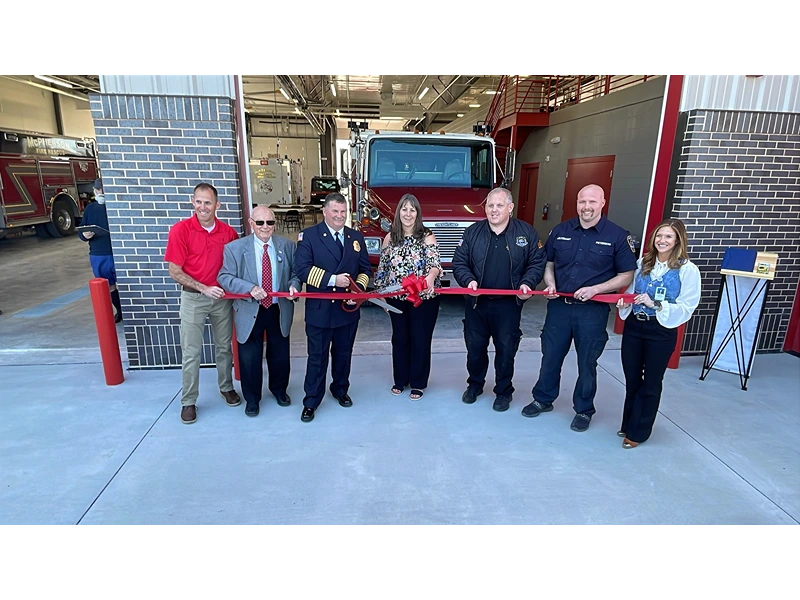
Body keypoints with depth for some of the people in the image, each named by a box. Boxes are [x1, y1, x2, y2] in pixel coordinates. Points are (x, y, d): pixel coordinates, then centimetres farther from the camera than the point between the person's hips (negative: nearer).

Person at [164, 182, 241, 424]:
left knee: (224, 347, 15)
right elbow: (175, 272, -11)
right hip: (193, 298, -2)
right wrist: (204, 288, -18)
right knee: (191, 352, 4)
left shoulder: (228, 232, -3)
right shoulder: (180, 230, -11)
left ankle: (226, 387, 34)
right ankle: (188, 401, 18)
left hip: (222, 297, 3)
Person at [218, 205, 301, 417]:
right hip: (249, 311, -2)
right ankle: (252, 398, 31)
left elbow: (296, 272, 4)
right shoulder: (234, 247, -8)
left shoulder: (287, 245, 0)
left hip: (280, 310, 2)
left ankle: (279, 389, 42)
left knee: (280, 354, 17)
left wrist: (293, 285, -19)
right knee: (249, 357, 9)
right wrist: (250, 288, -26)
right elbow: (224, 278, -11)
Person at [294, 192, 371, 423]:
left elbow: (365, 269, 9)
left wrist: (359, 290, -9)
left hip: (348, 308, 4)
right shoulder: (308, 235, -5)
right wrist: (332, 279, -22)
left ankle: (340, 390, 38)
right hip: (319, 309, -4)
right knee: (317, 357, 6)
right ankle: (311, 401, 19)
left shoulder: (357, 237, 9)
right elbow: (302, 269, -15)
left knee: (343, 353, 18)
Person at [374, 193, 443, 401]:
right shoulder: (390, 238, 3)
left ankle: (418, 383, 23)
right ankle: (400, 379, 31)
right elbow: (382, 269, 9)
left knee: (420, 339, 6)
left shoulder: (427, 236, -7)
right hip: (397, 298, 3)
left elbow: (435, 262, -20)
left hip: (423, 298, -3)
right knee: (399, 339, 13)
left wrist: (430, 277, -42)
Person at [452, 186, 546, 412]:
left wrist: (527, 283, -14)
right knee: (475, 347, 13)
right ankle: (475, 385, 35)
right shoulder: (472, 232, 2)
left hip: (508, 304, -1)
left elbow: (537, 263, 3)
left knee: (506, 349, 8)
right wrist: (468, 281, -15)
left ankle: (504, 392, 27)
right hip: (476, 302, 2)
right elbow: (459, 262, 2)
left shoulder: (527, 232, 0)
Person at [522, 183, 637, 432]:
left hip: (593, 311, -3)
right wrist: (550, 284, -7)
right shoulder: (560, 230, 4)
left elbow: (627, 276, -4)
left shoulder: (618, 236, -6)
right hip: (559, 306, 3)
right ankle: (543, 399, 34)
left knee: (587, 364, 10)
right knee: (550, 357, 14)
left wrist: (595, 289, -17)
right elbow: (548, 263, 13)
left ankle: (584, 410, 28)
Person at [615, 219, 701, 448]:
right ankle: (628, 424, 34)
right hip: (633, 326, 4)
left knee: (651, 383, 10)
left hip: (661, 332, -4)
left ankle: (638, 431, 24)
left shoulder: (687, 270, -9)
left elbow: (687, 307, -12)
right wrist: (625, 302, -8)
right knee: (631, 380, 15)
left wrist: (655, 304, -24)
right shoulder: (642, 263, 5)